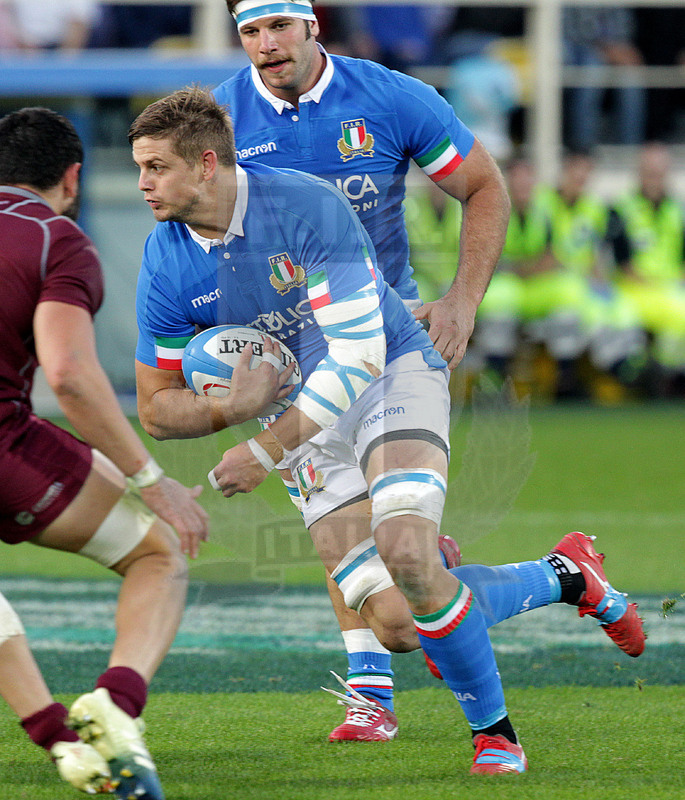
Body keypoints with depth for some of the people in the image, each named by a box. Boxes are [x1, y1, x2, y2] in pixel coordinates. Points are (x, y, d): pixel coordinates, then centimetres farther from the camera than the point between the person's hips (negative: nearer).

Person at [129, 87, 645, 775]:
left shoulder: (308, 206, -23)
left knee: (409, 559, -31)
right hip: (307, 419, 4)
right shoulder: (165, 262, -8)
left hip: (393, 374, -4)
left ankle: (493, 731, -8)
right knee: (396, 622, -13)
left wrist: (265, 450, -29)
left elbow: (358, 355, -25)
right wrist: (232, 407, -21)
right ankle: (565, 576, 13)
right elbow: (156, 408, 1)